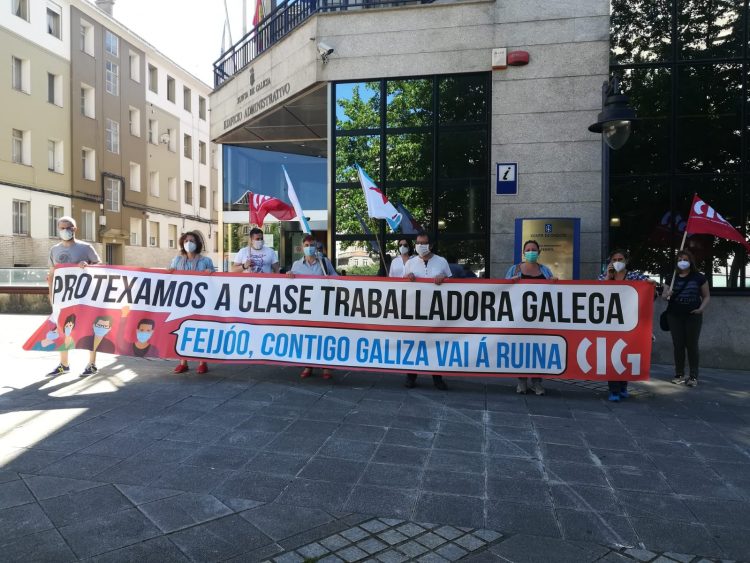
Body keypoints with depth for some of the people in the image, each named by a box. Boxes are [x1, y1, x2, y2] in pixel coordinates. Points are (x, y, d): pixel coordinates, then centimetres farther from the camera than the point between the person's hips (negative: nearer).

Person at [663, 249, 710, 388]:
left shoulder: (699, 277, 1)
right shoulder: (673, 277, 7)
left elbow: (707, 296, 5)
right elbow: (664, 295, 11)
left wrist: (701, 308, -12)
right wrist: (666, 294, -13)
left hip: (693, 316, -2)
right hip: (675, 316, 2)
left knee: (692, 345, 1)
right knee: (678, 345, 5)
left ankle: (693, 376, 8)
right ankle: (679, 374, 13)